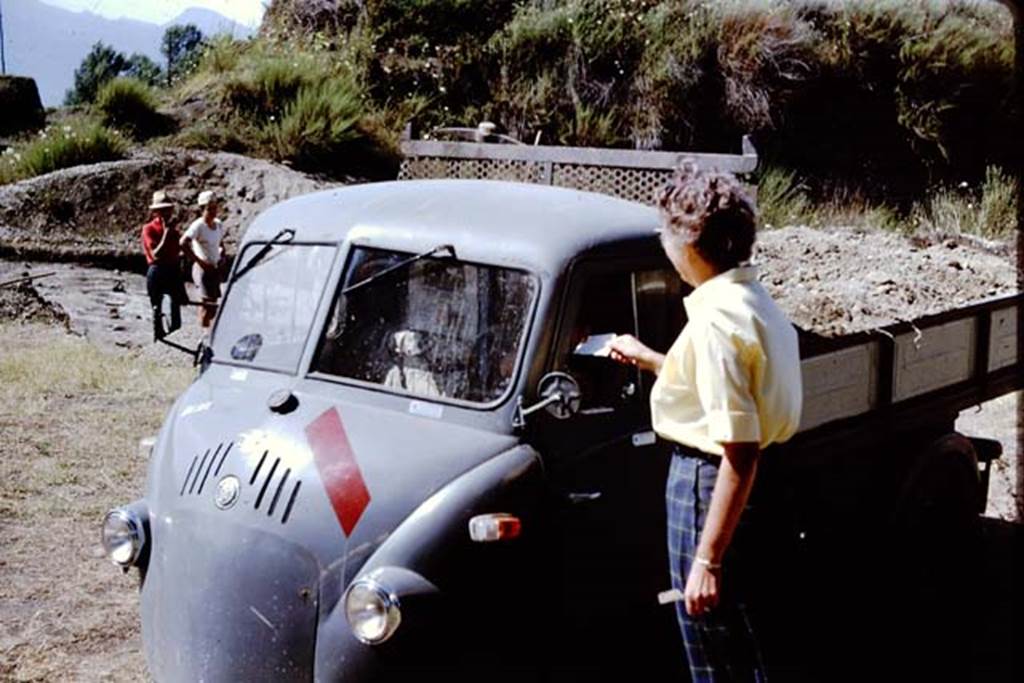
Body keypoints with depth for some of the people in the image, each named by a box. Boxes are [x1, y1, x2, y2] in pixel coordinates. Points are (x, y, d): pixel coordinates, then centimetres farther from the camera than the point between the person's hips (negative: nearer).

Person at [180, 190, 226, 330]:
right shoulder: (198, 225, -15)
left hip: (215, 269, 7)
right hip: (203, 269, -7)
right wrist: (199, 261, -23)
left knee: (212, 303, 10)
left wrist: (222, 256, 2)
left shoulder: (218, 225, 7)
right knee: (208, 303, -9)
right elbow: (183, 243, -26)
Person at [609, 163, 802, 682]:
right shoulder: (752, 298, 6)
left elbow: (740, 454, -26)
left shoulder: (717, 318, -24)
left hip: (705, 482, -10)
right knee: (734, 635, 26)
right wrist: (649, 359, 30)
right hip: (710, 476, 10)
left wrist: (707, 560, -24)